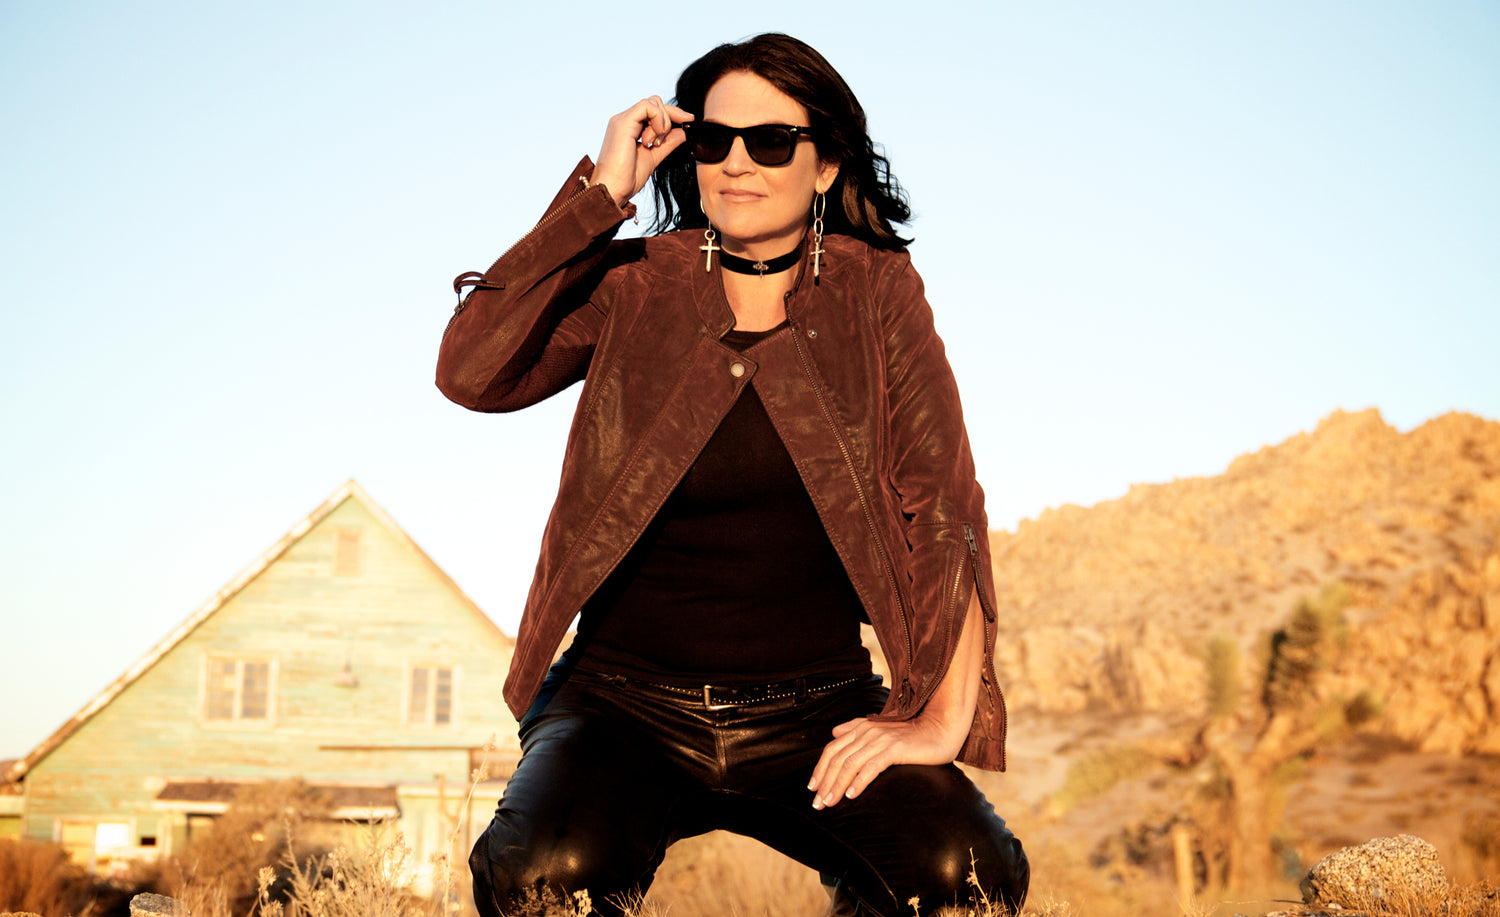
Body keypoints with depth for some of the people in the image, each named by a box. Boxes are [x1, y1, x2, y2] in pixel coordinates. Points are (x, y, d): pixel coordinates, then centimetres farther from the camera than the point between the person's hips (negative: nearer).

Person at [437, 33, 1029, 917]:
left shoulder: (876, 292, 1)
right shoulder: (635, 287, 0)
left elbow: (945, 504, -4)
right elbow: (472, 374, -15)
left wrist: (941, 718, -14)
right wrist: (600, 194, -14)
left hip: (816, 714, 1)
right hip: (629, 702, 0)